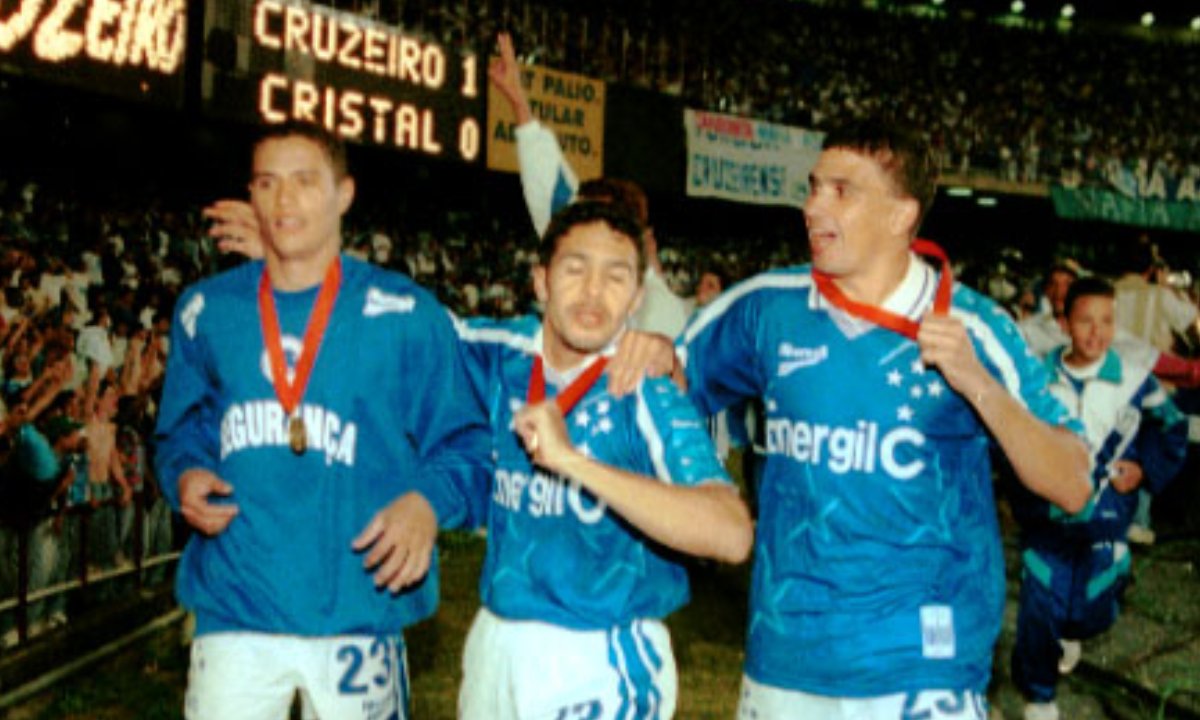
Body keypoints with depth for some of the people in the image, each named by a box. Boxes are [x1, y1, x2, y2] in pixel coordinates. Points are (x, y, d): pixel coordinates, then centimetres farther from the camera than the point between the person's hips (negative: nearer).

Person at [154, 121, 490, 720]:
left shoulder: (405, 313, -2)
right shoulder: (205, 311, 8)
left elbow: (461, 441, 1)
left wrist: (428, 500, -18)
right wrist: (185, 477, -3)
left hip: (358, 610, -2)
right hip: (232, 603, 2)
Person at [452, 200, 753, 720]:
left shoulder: (648, 396, -15)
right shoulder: (500, 356, -1)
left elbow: (732, 535, -29)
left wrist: (573, 460, -32)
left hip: (601, 663, -4)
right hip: (494, 643, 5)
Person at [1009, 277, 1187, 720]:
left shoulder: (1134, 378, -7)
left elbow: (1172, 429, 7)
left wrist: (1145, 468, -6)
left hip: (1105, 524, 1)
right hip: (1046, 517, 0)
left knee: (1095, 611, 11)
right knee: (1039, 606, -2)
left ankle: (1070, 634, 49)